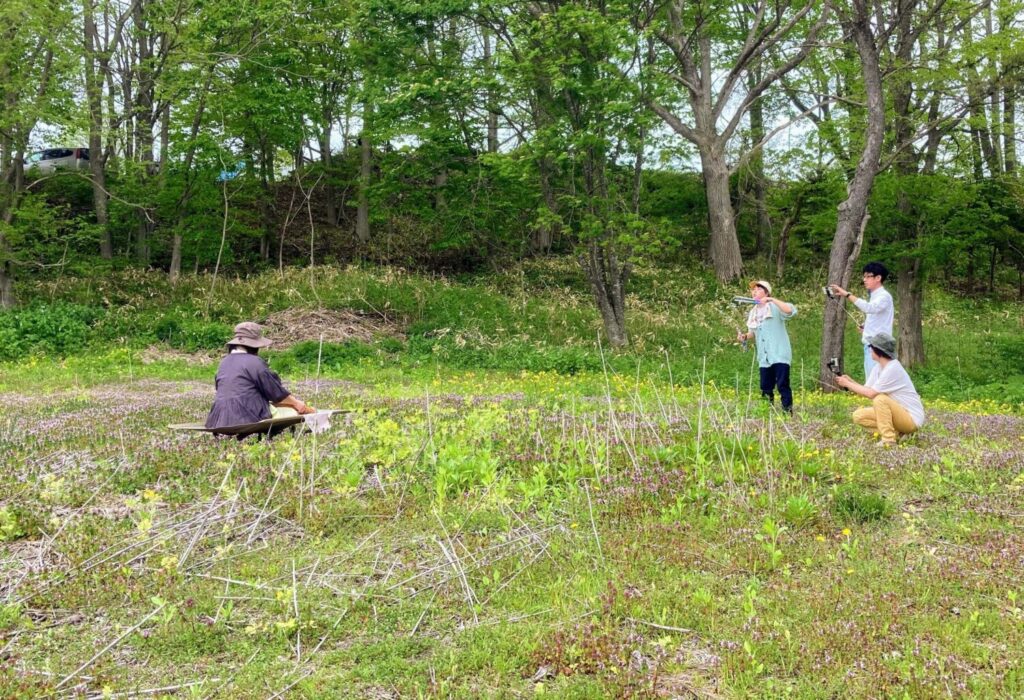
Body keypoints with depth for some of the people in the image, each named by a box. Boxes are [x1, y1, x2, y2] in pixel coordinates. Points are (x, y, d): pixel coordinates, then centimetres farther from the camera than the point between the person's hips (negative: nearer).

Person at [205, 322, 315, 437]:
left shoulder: (224, 363, 14)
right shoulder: (254, 362, -10)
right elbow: (276, 393, -4)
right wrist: (296, 402, 13)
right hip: (248, 419, -8)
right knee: (294, 410, 1)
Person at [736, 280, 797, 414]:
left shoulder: (774, 307, -6)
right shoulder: (753, 313, 15)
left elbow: (791, 311, -25)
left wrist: (772, 300, -28)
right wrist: (745, 336, 4)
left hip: (779, 355, -6)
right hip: (764, 358, 7)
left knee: (782, 385, -12)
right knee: (765, 388, 7)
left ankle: (788, 412, -7)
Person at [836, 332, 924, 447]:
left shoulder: (892, 368, -23)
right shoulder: (878, 367, 4)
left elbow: (871, 393, -24)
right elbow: (866, 390, 1)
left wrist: (848, 384, -16)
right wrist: (850, 381, -13)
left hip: (912, 419, -9)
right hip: (896, 414, 9)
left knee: (880, 398, -32)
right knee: (858, 415, -3)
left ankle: (888, 441, -22)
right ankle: (895, 433, 0)